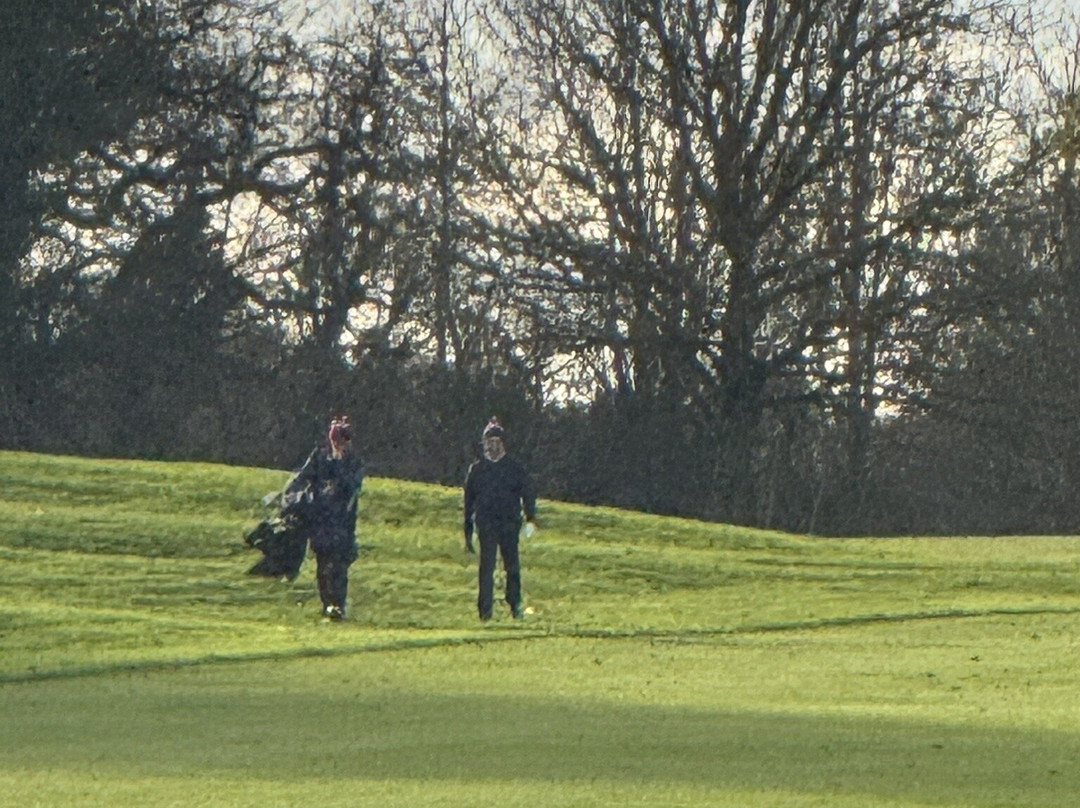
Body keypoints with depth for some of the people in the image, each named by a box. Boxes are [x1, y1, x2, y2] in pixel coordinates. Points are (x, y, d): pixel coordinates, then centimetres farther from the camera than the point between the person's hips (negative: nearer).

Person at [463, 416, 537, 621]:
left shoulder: (515, 468, 8)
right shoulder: (476, 470, 11)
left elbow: (528, 493, 4)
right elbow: (468, 502, 15)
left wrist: (530, 519, -12)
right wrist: (468, 533, 14)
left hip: (509, 524, 0)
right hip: (486, 525, 0)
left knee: (512, 566, 2)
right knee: (486, 566, -7)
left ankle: (516, 606, 14)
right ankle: (485, 609, -7)